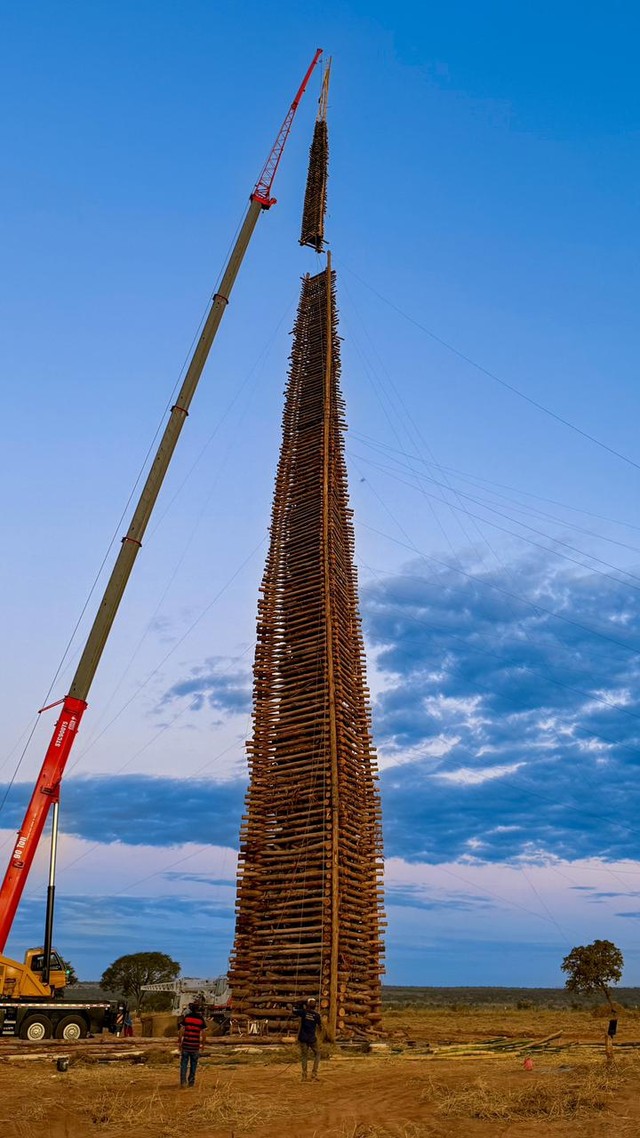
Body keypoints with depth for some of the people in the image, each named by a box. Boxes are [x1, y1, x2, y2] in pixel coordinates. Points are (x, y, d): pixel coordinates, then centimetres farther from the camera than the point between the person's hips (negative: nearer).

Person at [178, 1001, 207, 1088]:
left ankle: (183, 1081, -3)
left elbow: (181, 1031, -5)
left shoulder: (186, 1017, -4)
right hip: (195, 1045, 1)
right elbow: (203, 1034, 0)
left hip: (185, 1045, -1)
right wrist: (202, 1044, 11)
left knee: (184, 1063, 7)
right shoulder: (201, 1020, -2)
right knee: (193, 1064, 13)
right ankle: (191, 1081, 16)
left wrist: (179, 1042, 4)